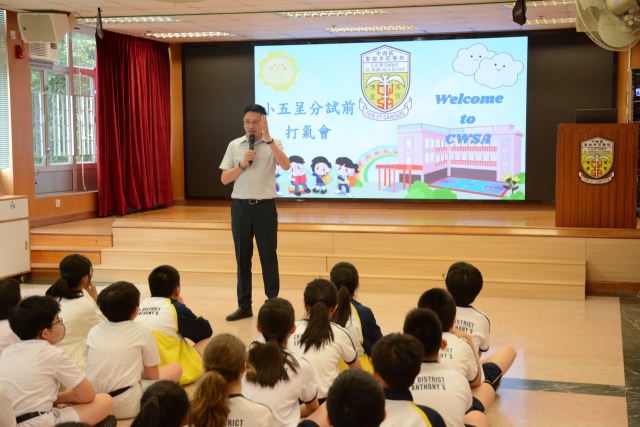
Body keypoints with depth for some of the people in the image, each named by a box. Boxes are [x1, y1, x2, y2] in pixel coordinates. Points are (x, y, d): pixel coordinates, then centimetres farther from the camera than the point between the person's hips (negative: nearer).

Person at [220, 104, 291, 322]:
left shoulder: (273, 144, 0)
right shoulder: (234, 145, 6)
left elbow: (286, 165, -20)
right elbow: (225, 179, 3)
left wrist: (267, 138, -24)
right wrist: (242, 164, -12)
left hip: (265, 206, -2)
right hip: (240, 206, 2)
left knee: (268, 256, 2)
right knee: (242, 257, 8)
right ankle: (244, 305, 16)